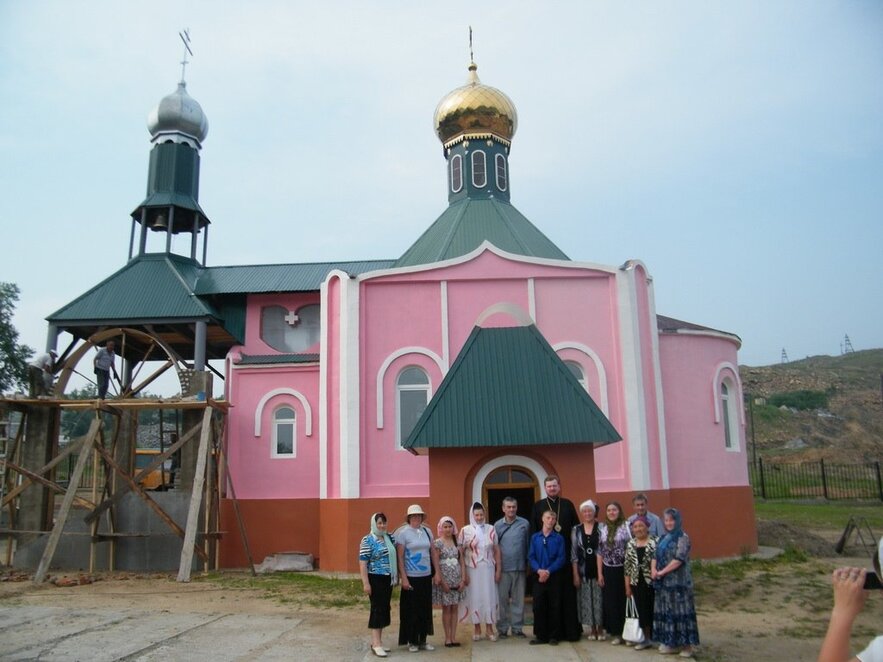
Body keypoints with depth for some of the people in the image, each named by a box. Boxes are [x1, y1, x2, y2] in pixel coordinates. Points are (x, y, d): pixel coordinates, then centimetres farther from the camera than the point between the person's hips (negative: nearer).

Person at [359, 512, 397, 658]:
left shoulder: (390, 538, 8)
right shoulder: (368, 540, -10)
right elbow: (363, 563, -12)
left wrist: (397, 575, 15)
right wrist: (365, 583, -17)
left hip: (388, 579, 6)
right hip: (375, 579, -6)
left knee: (385, 608, 10)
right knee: (377, 608, -5)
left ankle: (377, 641, 21)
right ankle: (376, 644, -1)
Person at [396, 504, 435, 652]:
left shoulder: (427, 531, 6)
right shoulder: (403, 533, -8)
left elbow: (433, 553, 11)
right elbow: (400, 557, -9)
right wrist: (404, 578, -13)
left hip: (426, 576, 4)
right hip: (411, 577, -4)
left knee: (425, 609, 10)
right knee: (412, 610, 4)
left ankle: (422, 640, 23)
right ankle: (412, 641, 18)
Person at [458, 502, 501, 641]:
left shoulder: (491, 529, 2)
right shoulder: (465, 531, -3)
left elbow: (496, 550, 6)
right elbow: (460, 553, -1)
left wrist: (498, 570, 3)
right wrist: (463, 573, -5)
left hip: (488, 569, 1)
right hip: (472, 569, -1)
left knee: (489, 597, 4)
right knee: (475, 597, 5)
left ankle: (489, 627, 16)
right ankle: (477, 628, 18)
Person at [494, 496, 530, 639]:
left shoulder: (525, 524, 1)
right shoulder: (497, 525, 2)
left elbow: (528, 545, 5)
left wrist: (529, 565, 4)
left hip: (519, 568, 0)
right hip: (503, 568, 0)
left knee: (518, 599, 8)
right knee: (502, 599, 4)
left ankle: (517, 628, 18)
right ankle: (502, 628, 14)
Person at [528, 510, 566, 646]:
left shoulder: (559, 538, -1)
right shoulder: (535, 537, 4)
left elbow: (561, 558, -6)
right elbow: (531, 557, 1)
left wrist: (548, 571, -15)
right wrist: (539, 570, -15)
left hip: (554, 577, -1)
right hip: (539, 577, 1)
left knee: (554, 607, 4)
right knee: (538, 607, 2)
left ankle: (554, 636, 15)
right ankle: (540, 636, 13)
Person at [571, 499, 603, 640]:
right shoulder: (576, 530, 4)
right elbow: (574, 553, 5)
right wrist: (575, 574, 0)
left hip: (598, 569, -2)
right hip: (583, 571, 2)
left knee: (599, 598, 1)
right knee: (586, 599, 6)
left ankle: (600, 628, 16)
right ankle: (592, 629, 19)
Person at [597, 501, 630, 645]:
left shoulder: (626, 526, -5)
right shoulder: (602, 527, 5)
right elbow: (600, 551, 6)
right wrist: (600, 573, 3)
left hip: (622, 569, -3)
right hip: (608, 570, 3)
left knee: (622, 600, 3)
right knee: (609, 601, 5)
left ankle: (624, 632, 15)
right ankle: (613, 631, 17)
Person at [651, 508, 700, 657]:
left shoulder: (683, 537, -8)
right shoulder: (664, 538, 14)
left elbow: (678, 559, -16)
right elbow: (656, 556, 12)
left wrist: (662, 572, -13)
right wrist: (653, 569, -7)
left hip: (678, 581, -7)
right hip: (664, 582, 7)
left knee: (680, 610, -5)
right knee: (665, 610, 10)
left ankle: (686, 644, 3)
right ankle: (670, 642, 19)